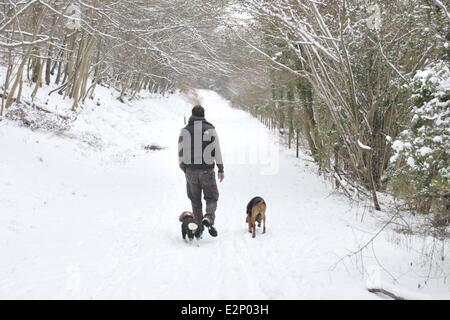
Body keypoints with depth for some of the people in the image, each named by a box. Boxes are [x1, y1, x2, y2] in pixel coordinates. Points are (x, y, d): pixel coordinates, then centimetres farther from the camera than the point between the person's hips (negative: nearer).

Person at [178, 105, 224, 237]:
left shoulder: (185, 131, -1)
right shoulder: (210, 129, -4)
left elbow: (181, 152, 2)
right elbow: (217, 150, -5)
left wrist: (183, 167, 16)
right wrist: (221, 169, 2)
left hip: (191, 170, 2)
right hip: (207, 170, -1)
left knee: (195, 199, 13)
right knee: (211, 197, 9)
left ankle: (199, 226, 14)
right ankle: (209, 218, -17)